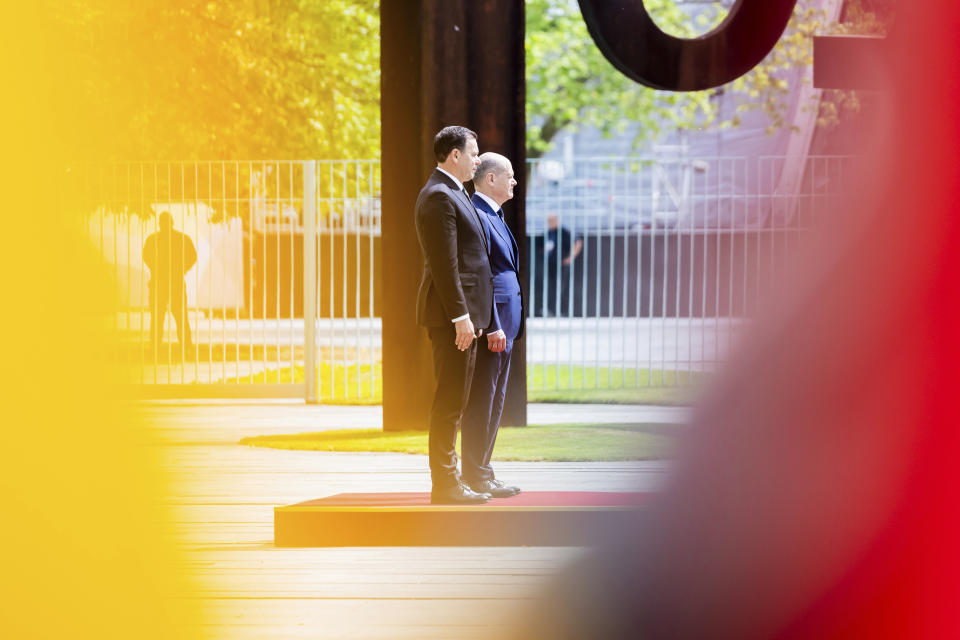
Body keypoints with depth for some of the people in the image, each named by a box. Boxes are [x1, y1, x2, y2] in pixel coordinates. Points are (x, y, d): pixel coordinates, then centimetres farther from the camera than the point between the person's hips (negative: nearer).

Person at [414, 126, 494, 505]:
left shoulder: (453, 194, 19)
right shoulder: (439, 197, -14)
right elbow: (444, 264, -19)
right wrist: (460, 316, -22)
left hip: (462, 313, 10)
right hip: (450, 314, -10)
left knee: (454, 400, 12)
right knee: (449, 399, -8)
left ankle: (448, 482, 16)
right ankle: (445, 484, -6)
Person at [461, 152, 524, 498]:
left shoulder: (494, 216, 19)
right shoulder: (476, 215, -13)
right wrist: (492, 326, -22)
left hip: (503, 325, 10)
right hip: (489, 323, -10)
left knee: (493, 402, 12)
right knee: (481, 402, -6)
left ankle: (480, 472, 18)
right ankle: (476, 476, -2)